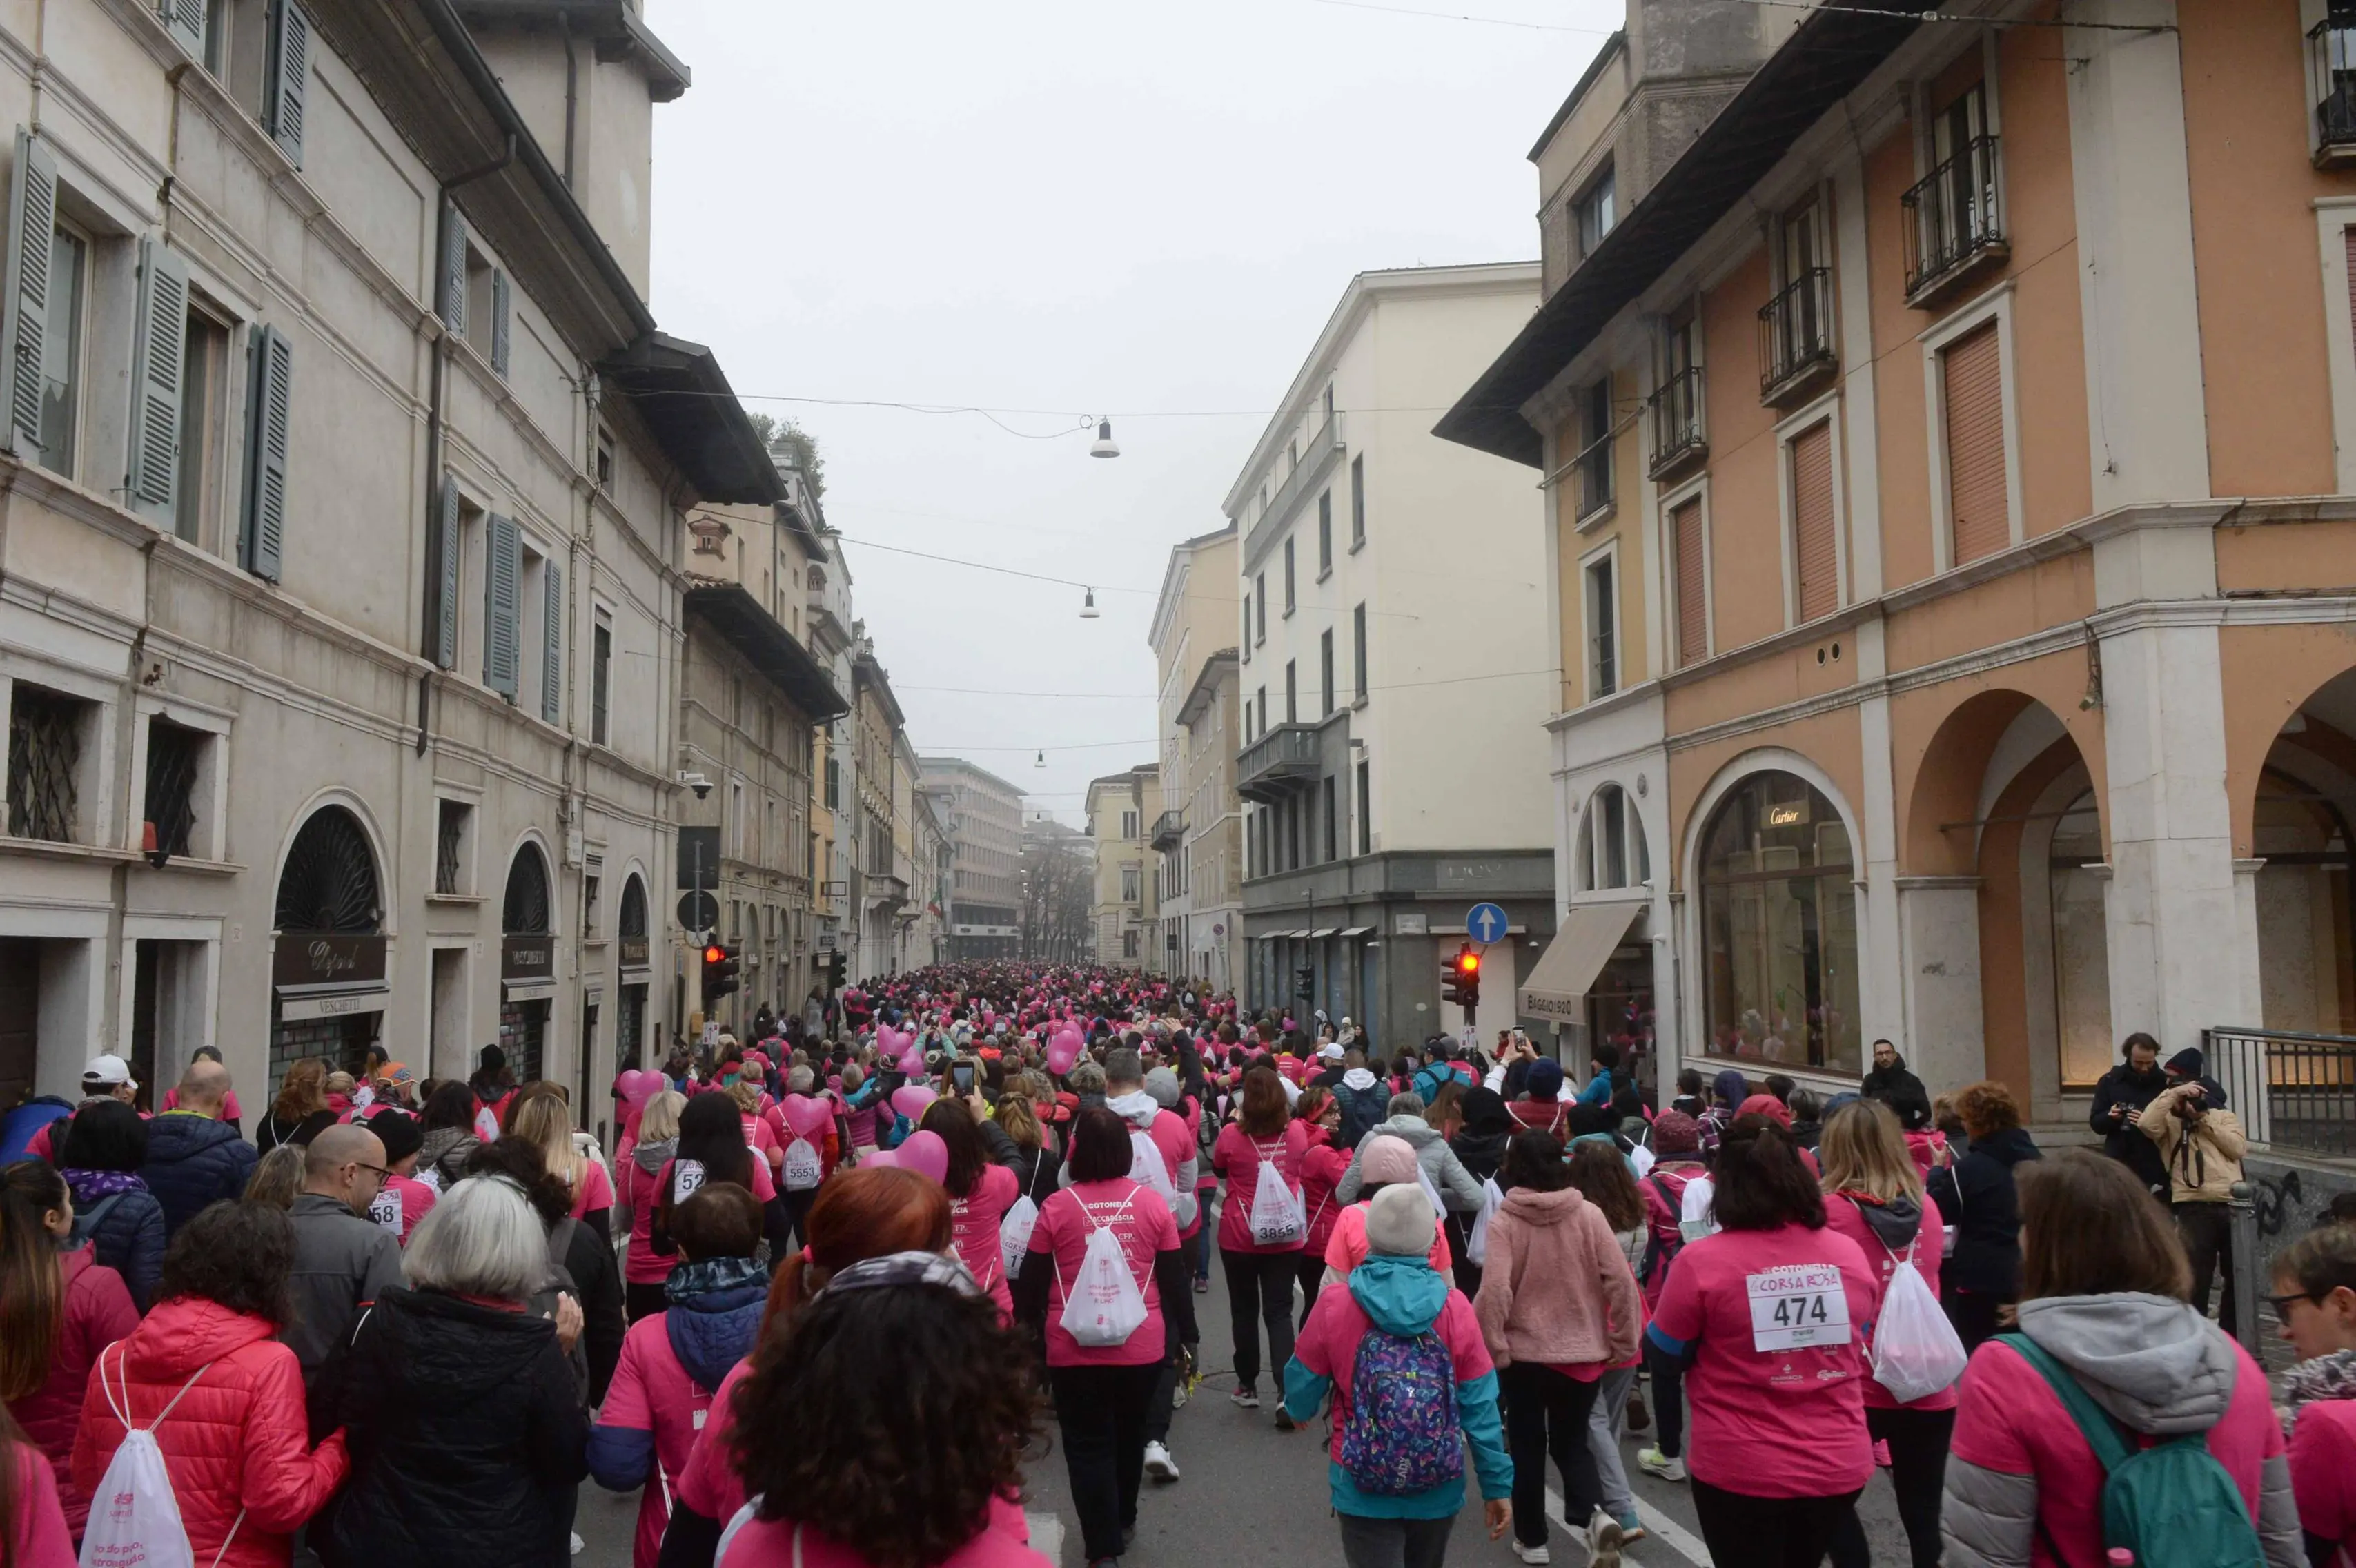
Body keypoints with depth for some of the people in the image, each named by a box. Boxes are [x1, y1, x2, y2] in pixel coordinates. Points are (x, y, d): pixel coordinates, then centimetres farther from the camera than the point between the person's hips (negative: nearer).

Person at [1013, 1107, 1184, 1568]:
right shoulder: (1152, 1203, -5)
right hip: (1141, 1345, 3)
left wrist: (1027, 1331, 10)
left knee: (1087, 1445, 10)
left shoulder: (1056, 1207, -9)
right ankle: (1123, 1521, 41)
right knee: (1129, 1434, 23)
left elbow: (1032, 1282, -3)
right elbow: (1173, 1278, 1)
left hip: (1075, 1349, -2)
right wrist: (1176, 1335, 12)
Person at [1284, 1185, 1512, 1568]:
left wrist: (1299, 1410, 21)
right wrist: (1497, 1485, 2)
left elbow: (1301, 1390, -2)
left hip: (1362, 1489, -2)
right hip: (1439, 1489, 3)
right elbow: (1480, 1408, -9)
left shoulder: (1334, 1306, -14)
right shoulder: (1455, 1308, -12)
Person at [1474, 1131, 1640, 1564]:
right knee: (1572, 1440, 19)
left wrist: (1492, 1348, -10)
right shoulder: (1589, 1213, -8)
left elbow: (1494, 1291, -22)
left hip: (1525, 1352, -2)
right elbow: (1622, 1281, -8)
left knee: (1527, 1446, 17)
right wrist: (1623, 1343, 3)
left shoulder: (1504, 1220, -14)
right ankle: (1593, 1513, -4)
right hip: (1584, 1352, 2)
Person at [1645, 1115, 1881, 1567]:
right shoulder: (1849, 1253, -3)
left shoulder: (1702, 1260, -16)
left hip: (1741, 1472, -4)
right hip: (1840, 1466, 4)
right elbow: (1857, 1348, 12)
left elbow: (1664, 1356, -4)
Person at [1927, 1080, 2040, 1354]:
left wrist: (1938, 1170, 5)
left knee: (1976, 1351, 4)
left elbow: (1938, 1213, -7)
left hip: (1982, 1277, -6)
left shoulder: (1969, 1168, -17)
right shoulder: (2033, 1158, 3)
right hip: (2028, 1273, 6)